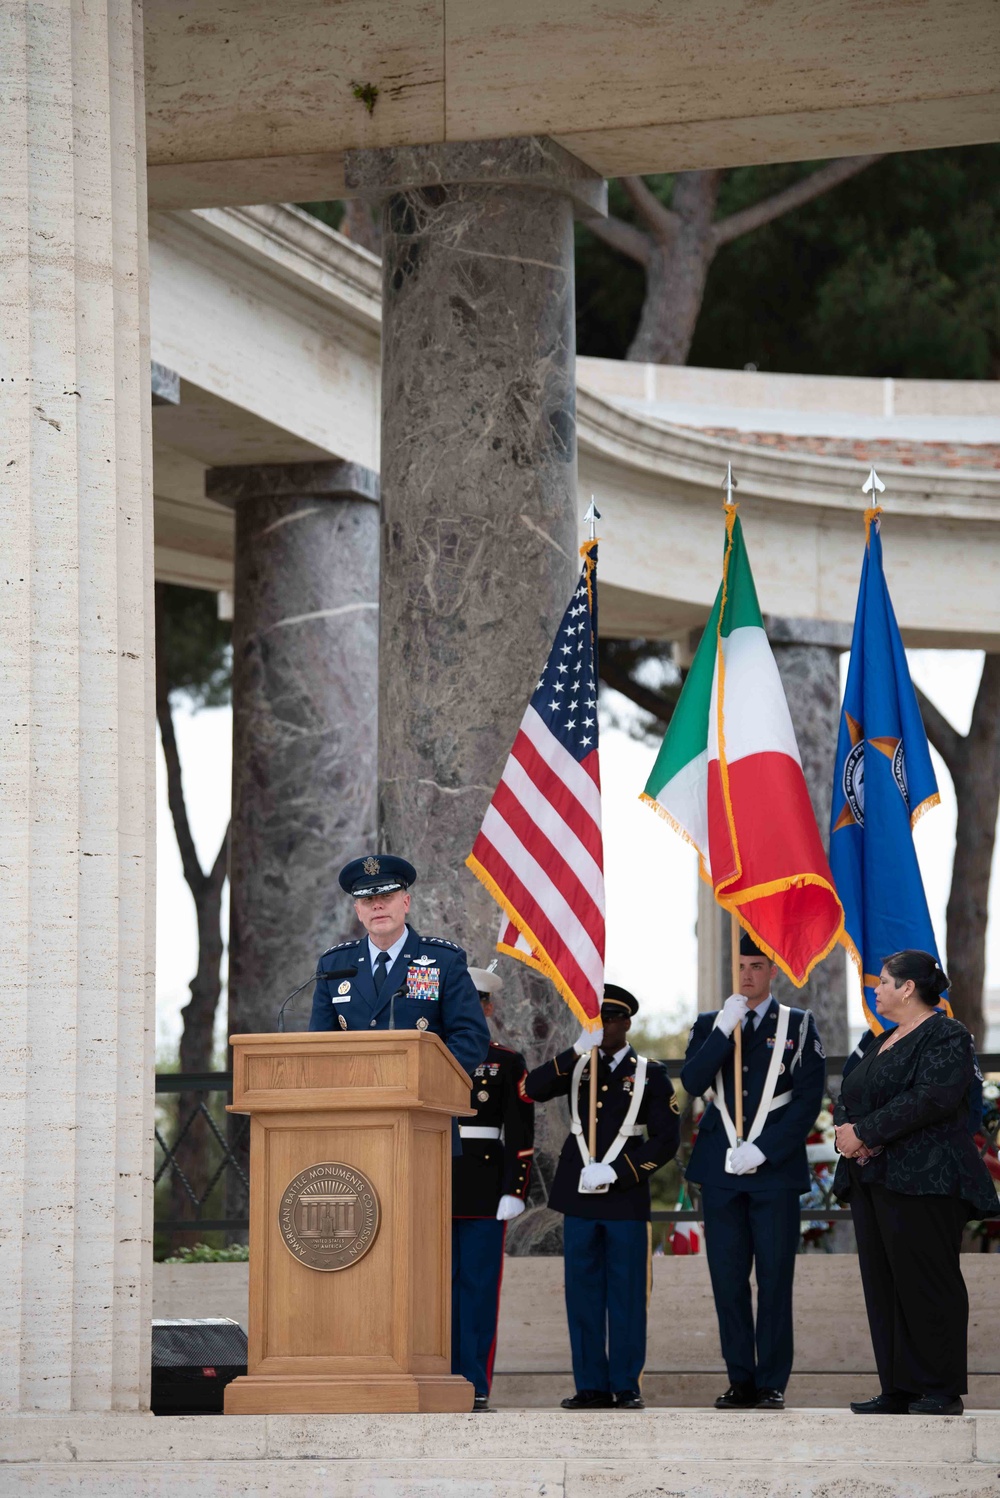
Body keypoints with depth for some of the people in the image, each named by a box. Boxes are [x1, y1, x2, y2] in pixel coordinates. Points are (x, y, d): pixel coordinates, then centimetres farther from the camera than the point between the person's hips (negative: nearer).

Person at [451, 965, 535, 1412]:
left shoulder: (507, 1064, 6)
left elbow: (520, 1134, 2)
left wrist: (514, 1190, -7)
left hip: (485, 1186, -2)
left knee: (479, 1286, -2)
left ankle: (475, 1387, -1)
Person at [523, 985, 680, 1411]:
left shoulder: (649, 1074, 4)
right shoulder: (576, 1068, 12)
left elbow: (666, 1139, -1)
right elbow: (533, 1088, -6)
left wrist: (615, 1173, -10)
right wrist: (579, 1050, -14)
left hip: (626, 1197, -3)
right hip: (579, 1198, 3)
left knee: (627, 1294, -1)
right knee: (583, 1292, 3)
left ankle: (626, 1386, 3)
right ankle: (592, 1386, 8)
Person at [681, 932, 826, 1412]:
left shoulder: (799, 1026, 6)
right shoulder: (711, 1025, 13)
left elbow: (808, 1100, -2)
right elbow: (692, 1082, -3)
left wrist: (762, 1151, -10)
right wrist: (724, 1029, -12)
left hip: (774, 1169, -2)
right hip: (721, 1169, 3)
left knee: (775, 1279, -3)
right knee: (728, 1279, 2)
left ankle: (772, 1384, 1)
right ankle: (741, 1381, 8)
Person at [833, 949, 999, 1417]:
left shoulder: (947, 1037, -6)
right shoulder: (883, 1043, 22)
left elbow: (932, 1099, -20)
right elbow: (848, 1097, 21)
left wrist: (865, 1132, -18)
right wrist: (846, 1128, -2)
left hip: (923, 1184, -9)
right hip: (873, 1180, 9)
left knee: (926, 1282, -8)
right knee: (883, 1285, 5)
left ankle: (942, 1390, -4)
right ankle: (897, 1390, 8)